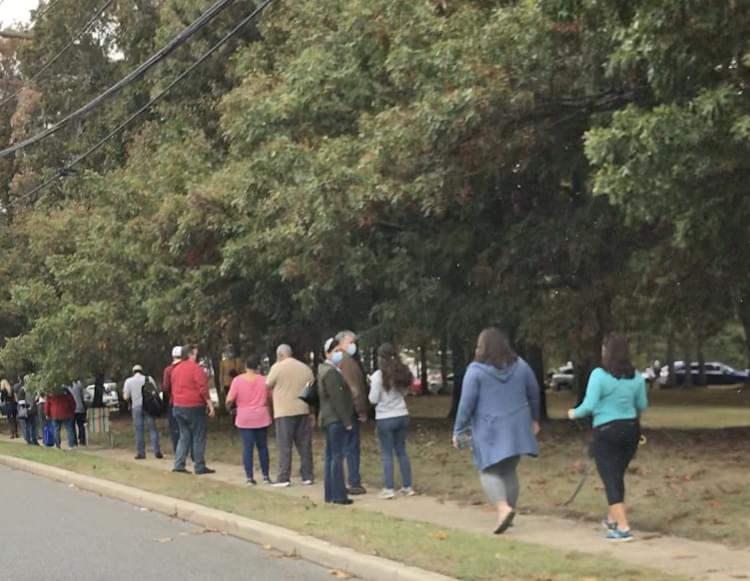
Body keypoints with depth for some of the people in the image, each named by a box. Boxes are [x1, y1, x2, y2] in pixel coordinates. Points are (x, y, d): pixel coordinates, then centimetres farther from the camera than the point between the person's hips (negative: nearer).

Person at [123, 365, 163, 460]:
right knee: (152, 429, 2)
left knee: (139, 430, 5)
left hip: (136, 407, 0)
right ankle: (157, 451, -4)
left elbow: (126, 397, 0)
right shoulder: (149, 379, 2)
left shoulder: (129, 381, 2)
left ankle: (140, 453, 4)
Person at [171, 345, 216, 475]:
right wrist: (210, 405, -14)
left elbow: (174, 389, 14)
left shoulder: (176, 369, 11)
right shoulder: (196, 368, -12)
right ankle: (200, 467, 2)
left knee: (184, 436, 13)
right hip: (194, 407, -7)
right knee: (198, 437, 1)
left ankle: (179, 464, 6)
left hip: (178, 407, 7)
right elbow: (203, 389, -17)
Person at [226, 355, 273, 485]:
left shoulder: (238, 380, -7)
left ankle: (249, 477, -2)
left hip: (244, 419, -1)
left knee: (247, 447, 1)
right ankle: (266, 476, 13)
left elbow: (229, 399, -9)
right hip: (262, 418, 1)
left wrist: (228, 406, 13)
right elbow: (270, 398, 5)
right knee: (262, 446, 11)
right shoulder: (264, 380, -2)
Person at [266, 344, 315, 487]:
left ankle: (284, 478, -3)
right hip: (303, 411, 4)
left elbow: (268, 386, 1)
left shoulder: (277, 367, -5)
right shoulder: (305, 368, 9)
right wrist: (312, 413, 14)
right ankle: (307, 476, 9)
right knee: (304, 444, 9)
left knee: (285, 446, -1)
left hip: (284, 411, -4)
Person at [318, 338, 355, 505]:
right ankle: (338, 495, -10)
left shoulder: (325, 370, 16)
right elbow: (337, 399, -19)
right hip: (336, 419, -10)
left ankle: (330, 494, 13)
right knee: (337, 456, -9)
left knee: (330, 456, 10)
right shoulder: (331, 372, -15)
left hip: (330, 419, 10)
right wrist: (347, 421, -18)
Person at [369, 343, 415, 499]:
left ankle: (389, 489, 0)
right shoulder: (402, 373, 2)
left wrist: (372, 385, 6)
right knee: (401, 451, 13)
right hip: (402, 416, 5)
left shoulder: (378, 375, -13)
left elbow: (373, 399, -9)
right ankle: (407, 487, 15)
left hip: (385, 419, -5)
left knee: (387, 454, 2)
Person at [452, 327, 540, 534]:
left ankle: (503, 508, -22)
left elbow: (466, 403, -10)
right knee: (510, 471, 16)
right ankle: (509, 512, 18)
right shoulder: (520, 366, 5)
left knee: (489, 471, 1)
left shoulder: (476, 370, -10)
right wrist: (534, 419, 28)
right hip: (516, 429, 5)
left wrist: (458, 431, -2)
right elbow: (534, 394, 14)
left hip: (489, 431, -4)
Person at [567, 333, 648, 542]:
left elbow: (589, 405, -18)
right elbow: (642, 406, 10)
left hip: (606, 431, -6)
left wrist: (575, 413, 1)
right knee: (617, 475, 21)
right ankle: (612, 519, 36)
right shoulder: (636, 377, 1)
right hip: (631, 429, 6)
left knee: (611, 479, -2)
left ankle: (623, 528, -10)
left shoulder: (599, 375, -15)